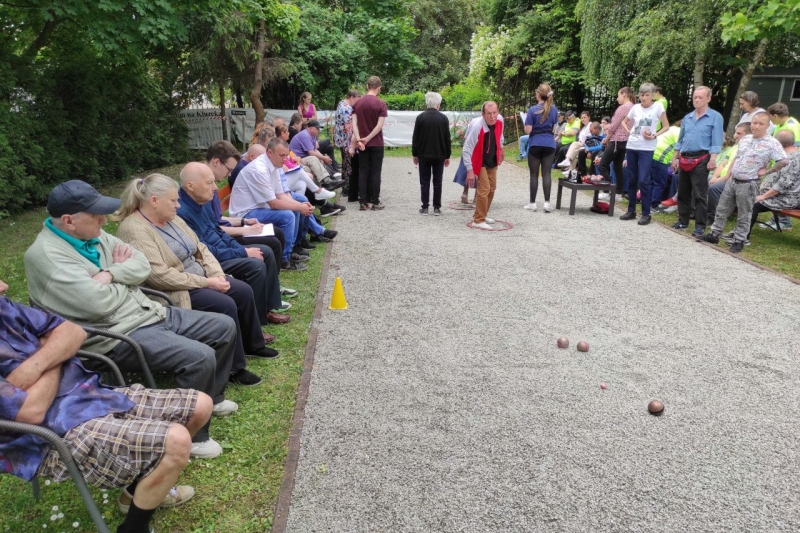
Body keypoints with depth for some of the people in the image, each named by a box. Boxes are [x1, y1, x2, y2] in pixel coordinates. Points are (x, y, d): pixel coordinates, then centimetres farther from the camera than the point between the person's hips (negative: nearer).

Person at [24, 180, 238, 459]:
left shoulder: (93, 234, 8)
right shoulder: (46, 254, -19)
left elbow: (142, 265, 6)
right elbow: (97, 303, -26)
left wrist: (110, 274, -14)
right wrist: (123, 273, -7)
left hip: (149, 312, 10)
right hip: (117, 335, -10)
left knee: (224, 327, 9)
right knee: (200, 357, -27)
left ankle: (212, 398, 27)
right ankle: (192, 435, -5)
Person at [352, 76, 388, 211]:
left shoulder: (358, 103, 5)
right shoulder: (381, 103, -8)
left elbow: (354, 124, -3)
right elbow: (379, 125, -15)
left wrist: (358, 140, -10)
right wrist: (367, 138, -12)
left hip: (362, 144, 4)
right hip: (376, 144, -3)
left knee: (363, 172, 7)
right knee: (375, 173, 2)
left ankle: (363, 202, 7)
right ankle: (375, 202, 5)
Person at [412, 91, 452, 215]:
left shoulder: (420, 117, -5)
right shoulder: (443, 118, -3)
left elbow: (415, 137, -3)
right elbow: (447, 139, 0)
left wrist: (414, 154, 6)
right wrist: (447, 156, 8)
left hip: (423, 154, -1)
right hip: (439, 155, 1)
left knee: (424, 182, 5)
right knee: (437, 182, 6)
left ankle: (425, 207, 5)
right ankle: (437, 208, 7)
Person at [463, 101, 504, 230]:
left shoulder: (500, 120, -15)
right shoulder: (476, 126, -33)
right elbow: (466, 150, -28)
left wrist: (501, 148, 20)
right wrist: (470, 170, -30)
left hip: (492, 160, 7)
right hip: (479, 161, -7)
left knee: (492, 188, 14)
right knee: (484, 189, -12)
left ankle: (481, 215, 30)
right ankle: (478, 220, 0)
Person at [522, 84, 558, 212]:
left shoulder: (533, 109, -10)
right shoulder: (554, 109, 6)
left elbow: (528, 130, -11)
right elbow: (554, 127, 15)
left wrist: (526, 123, 8)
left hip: (535, 145, -3)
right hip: (549, 144, 3)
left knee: (534, 174, 3)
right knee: (546, 174, 2)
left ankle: (532, 203, 6)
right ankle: (547, 202, -2)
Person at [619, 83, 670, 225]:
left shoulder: (658, 107, -3)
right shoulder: (635, 107, 6)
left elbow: (666, 127, 2)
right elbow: (624, 121, 22)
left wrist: (654, 135, -13)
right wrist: (629, 131, 4)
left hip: (647, 149, -4)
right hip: (631, 146, 4)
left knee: (643, 181, -9)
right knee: (632, 180, 9)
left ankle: (646, 214, -1)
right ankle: (631, 210, 19)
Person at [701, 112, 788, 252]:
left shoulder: (772, 143, -12)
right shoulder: (745, 139, 8)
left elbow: (784, 161, -18)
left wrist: (766, 171, -12)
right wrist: (728, 174, 13)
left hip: (748, 184, -6)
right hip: (732, 180, 6)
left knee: (744, 216, 5)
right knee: (722, 209, 13)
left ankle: (739, 241, 15)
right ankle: (714, 235, 24)